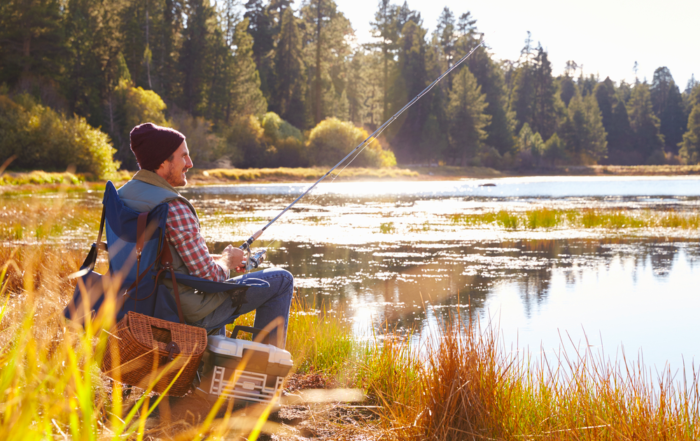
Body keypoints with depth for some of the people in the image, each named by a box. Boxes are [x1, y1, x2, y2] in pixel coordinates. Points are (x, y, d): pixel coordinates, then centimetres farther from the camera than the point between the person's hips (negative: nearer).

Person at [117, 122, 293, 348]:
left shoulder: (122, 196, 1)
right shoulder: (174, 209, -27)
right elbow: (209, 276, -24)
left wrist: (218, 259, 12)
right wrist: (227, 260, -1)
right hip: (188, 313, -9)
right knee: (281, 280, 4)